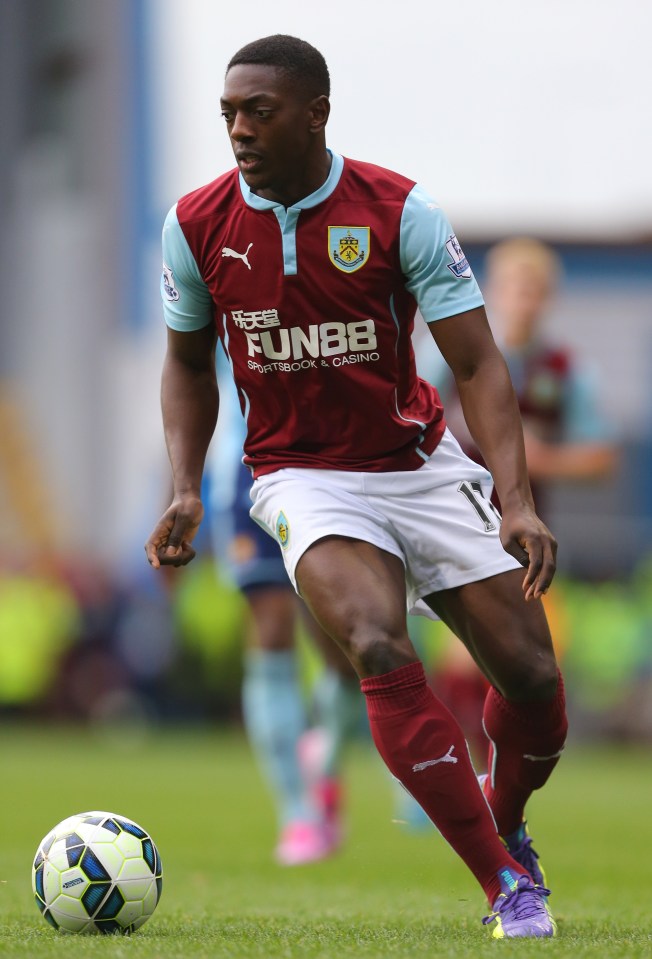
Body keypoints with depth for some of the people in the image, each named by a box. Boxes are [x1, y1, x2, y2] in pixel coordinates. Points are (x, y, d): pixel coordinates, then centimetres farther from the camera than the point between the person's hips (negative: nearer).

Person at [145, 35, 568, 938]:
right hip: (306, 480, -1)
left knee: (532, 676, -5)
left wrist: (519, 502, -24)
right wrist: (185, 489, -2)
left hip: (423, 464, 1)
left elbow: (478, 364, -12)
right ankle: (505, 886, -23)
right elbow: (188, 362, 11)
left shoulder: (400, 211, -12)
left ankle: (505, 831, 29)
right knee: (380, 649, -28)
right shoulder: (199, 223, -6)